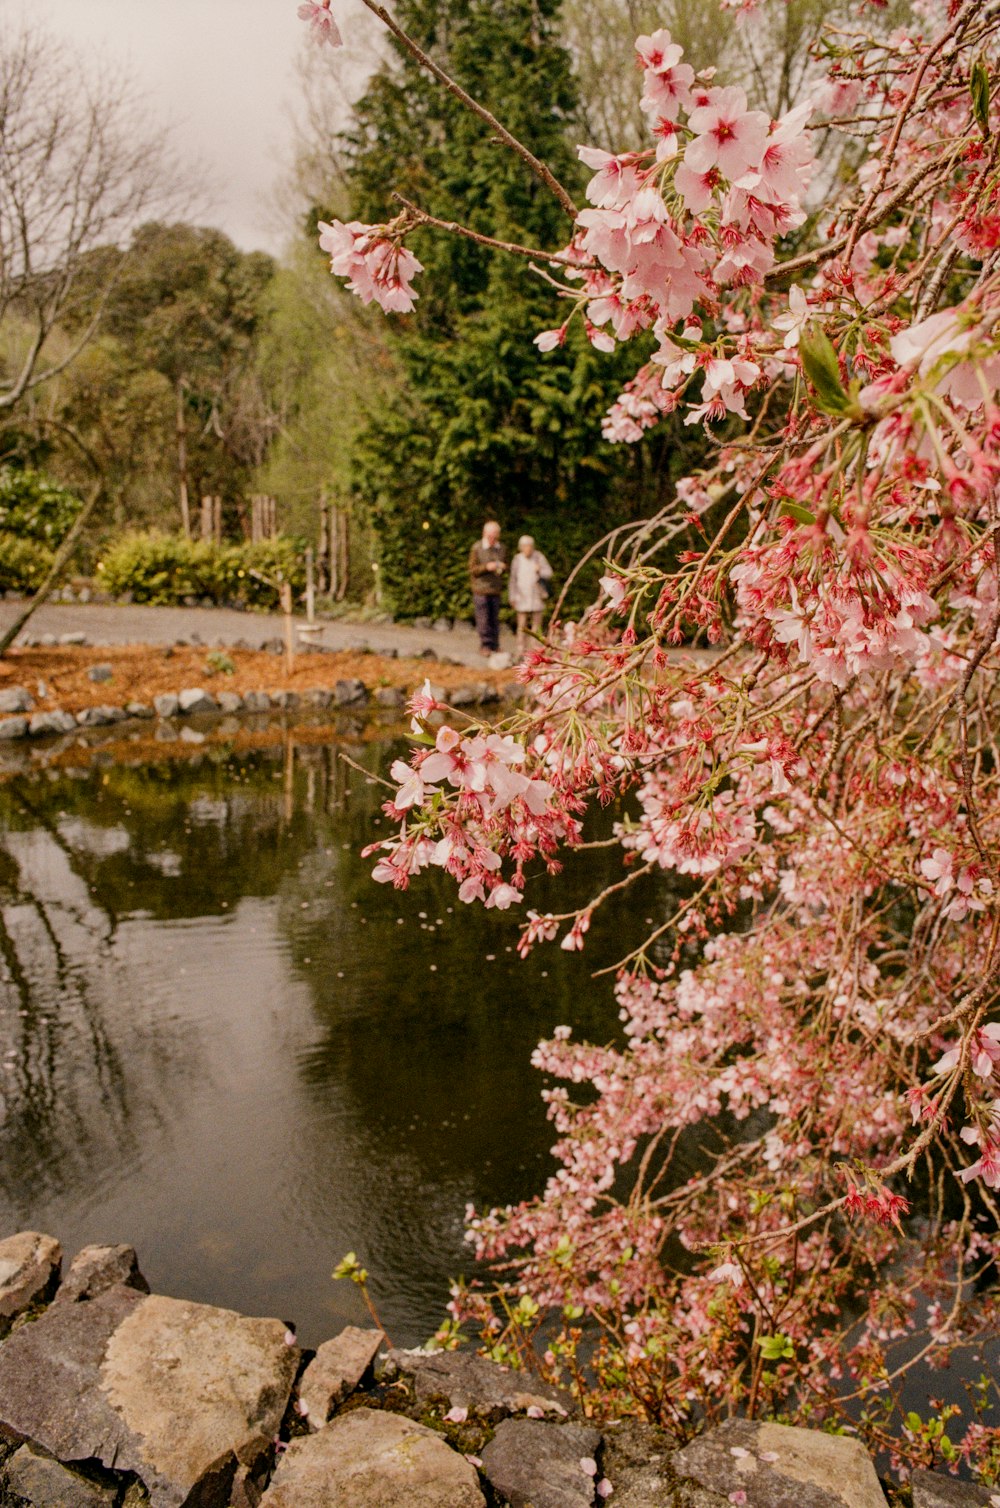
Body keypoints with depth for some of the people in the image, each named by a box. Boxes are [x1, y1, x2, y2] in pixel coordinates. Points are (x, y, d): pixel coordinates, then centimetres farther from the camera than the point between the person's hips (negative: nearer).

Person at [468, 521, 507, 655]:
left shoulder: (501, 549, 9)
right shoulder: (477, 548, -4)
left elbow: (505, 570, 18)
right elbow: (472, 569, -3)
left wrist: (503, 568, -6)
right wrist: (486, 567, -18)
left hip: (495, 590, 4)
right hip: (481, 589, -4)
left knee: (494, 620, 5)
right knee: (483, 620, -4)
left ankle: (494, 646, 10)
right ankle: (485, 645, 3)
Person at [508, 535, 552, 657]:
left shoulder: (539, 557, 2)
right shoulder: (517, 560, 4)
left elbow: (549, 573, 2)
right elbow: (512, 580, 8)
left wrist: (540, 571, -20)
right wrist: (512, 597, 6)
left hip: (537, 597, 0)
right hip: (522, 598, 0)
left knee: (536, 626, 0)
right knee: (522, 626, 0)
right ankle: (521, 651, 3)